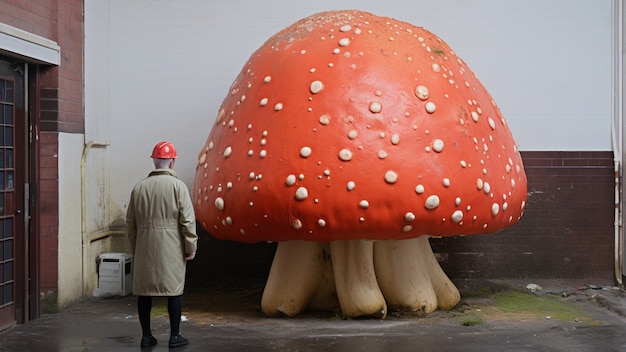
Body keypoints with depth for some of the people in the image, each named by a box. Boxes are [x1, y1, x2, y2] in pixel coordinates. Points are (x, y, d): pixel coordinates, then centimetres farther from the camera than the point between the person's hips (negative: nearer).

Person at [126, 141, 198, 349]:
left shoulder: (139, 187, 5)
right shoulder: (177, 185, -7)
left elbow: (130, 222, 9)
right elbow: (187, 220, -11)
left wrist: (134, 248, 19)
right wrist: (191, 247, -2)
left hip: (144, 248, 3)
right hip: (171, 249, -3)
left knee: (144, 291, 9)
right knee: (174, 290, 5)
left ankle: (146, 336, 14)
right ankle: (175, 336, 9)